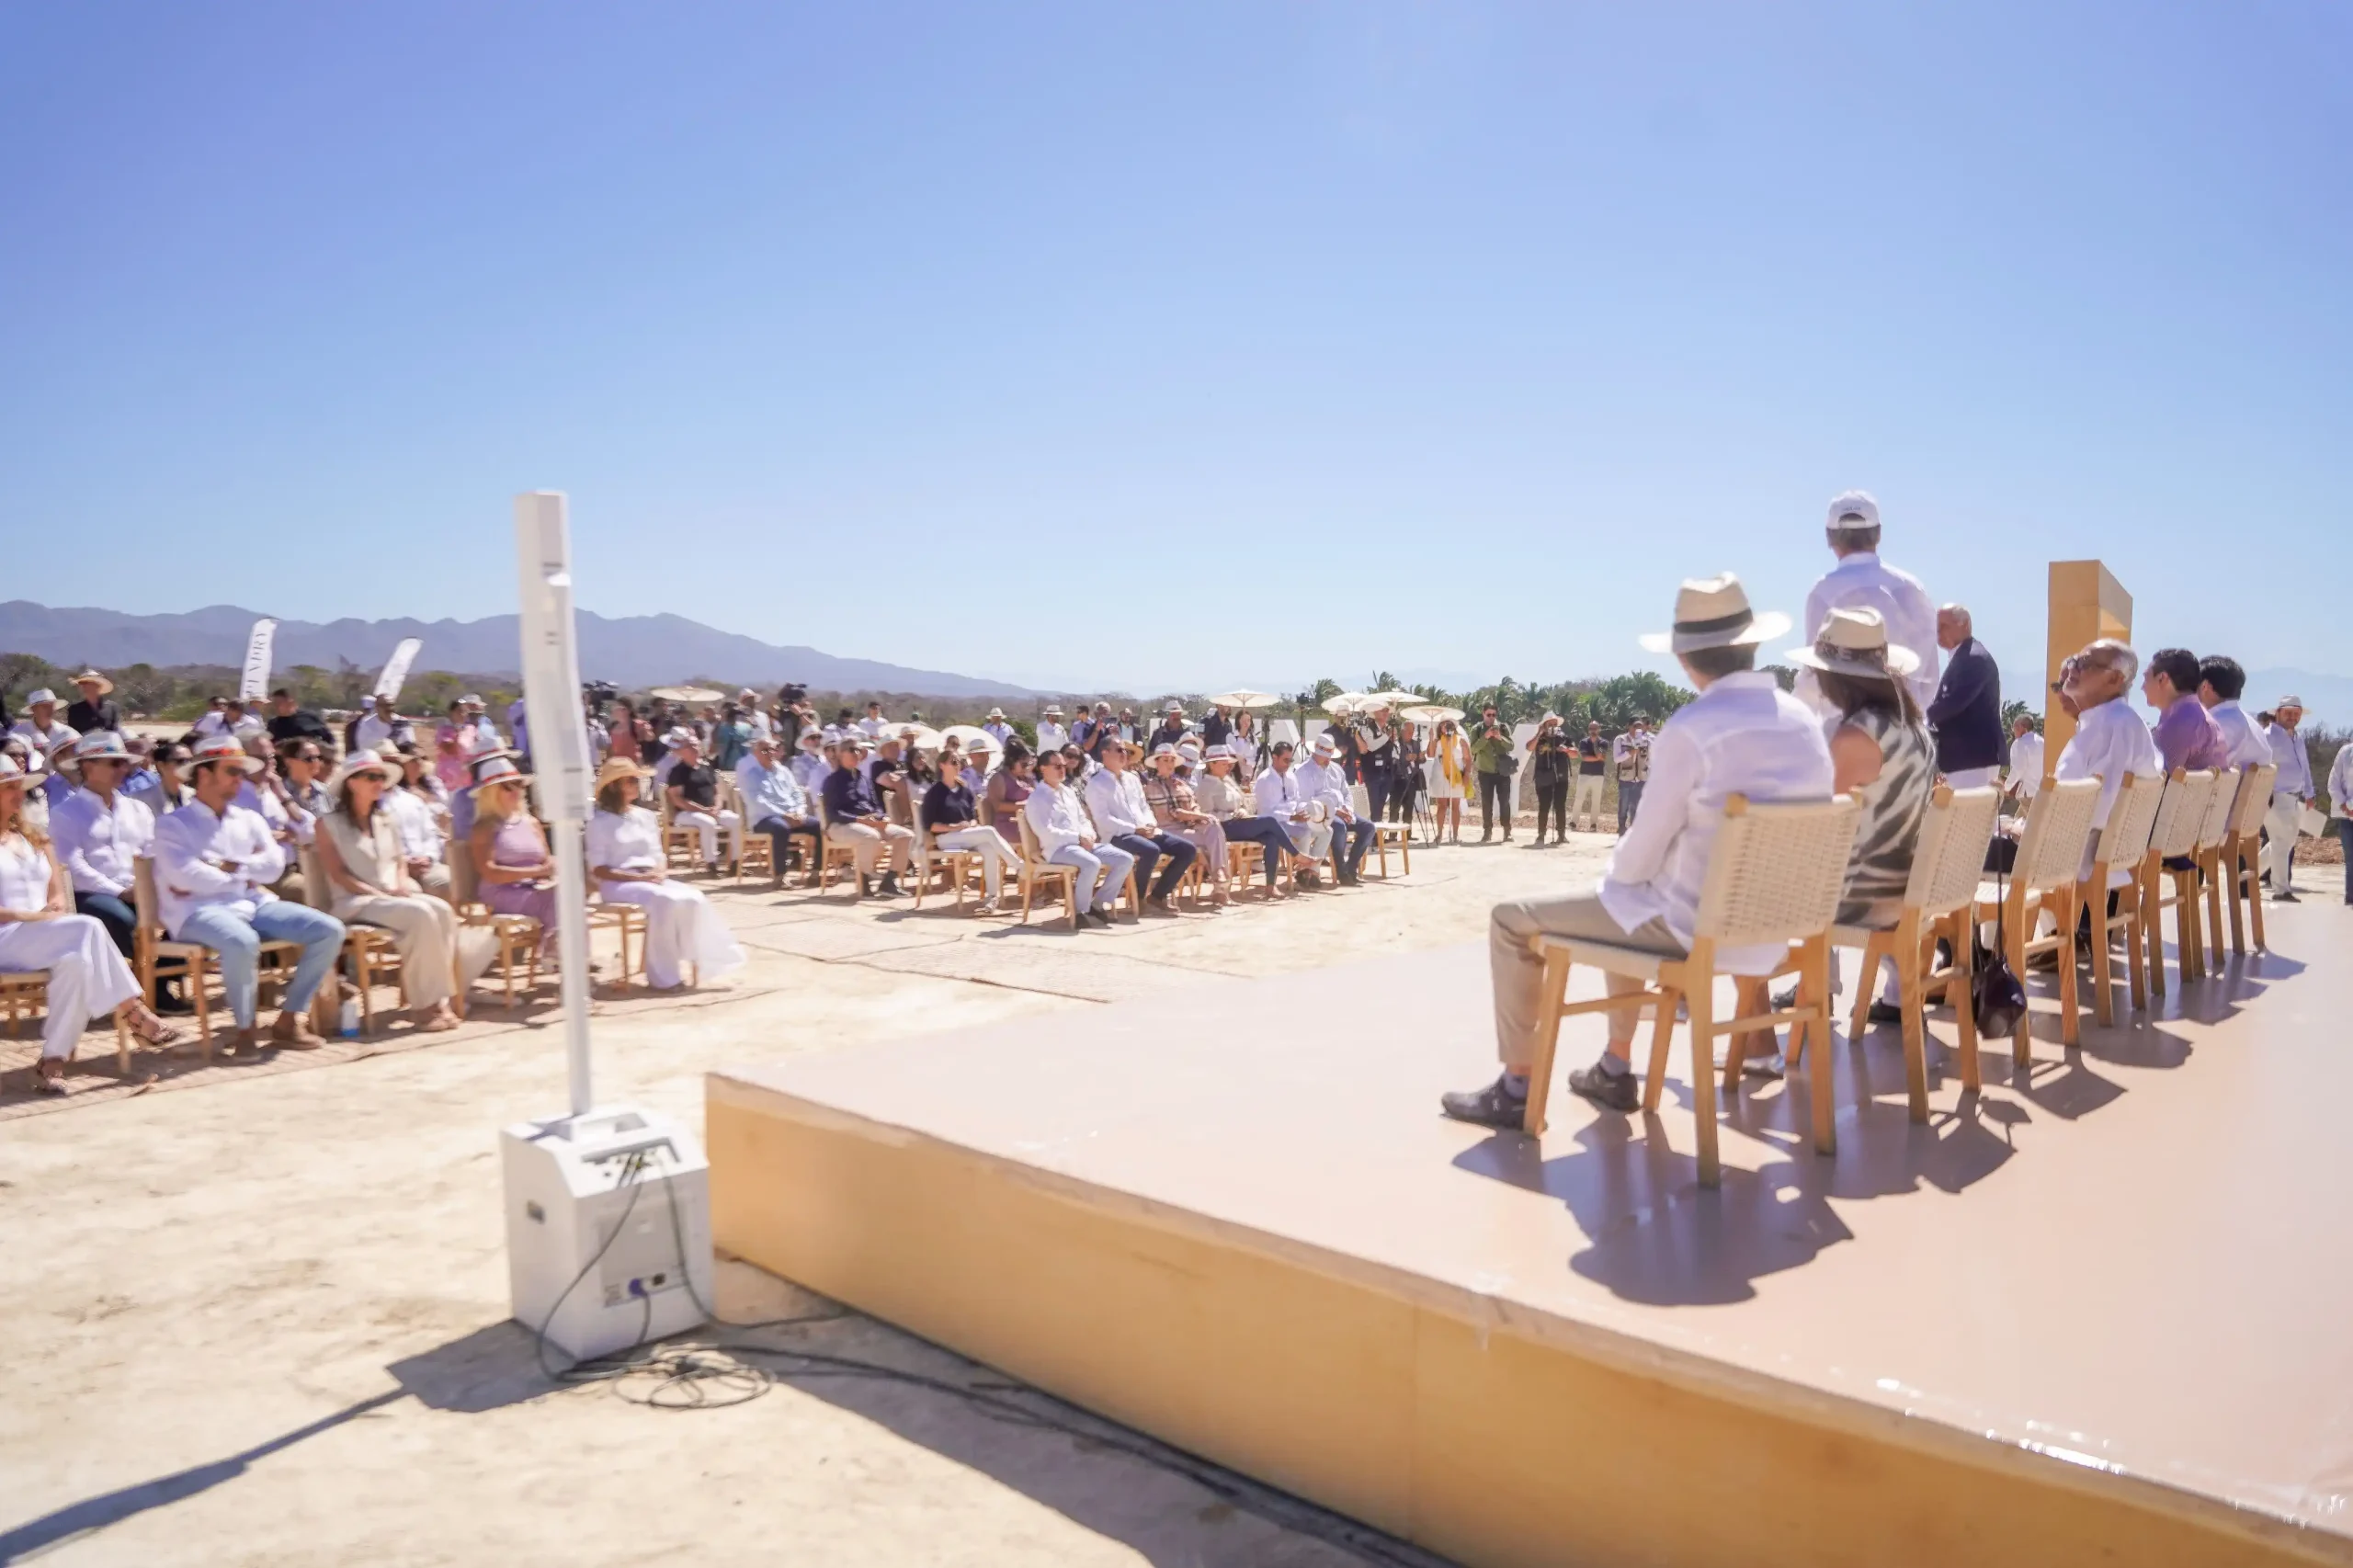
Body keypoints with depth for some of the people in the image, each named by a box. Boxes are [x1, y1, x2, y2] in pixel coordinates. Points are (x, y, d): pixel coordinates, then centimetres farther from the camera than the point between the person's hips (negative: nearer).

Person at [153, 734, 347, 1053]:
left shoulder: (249, 819, 20)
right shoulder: (173, 824, 5)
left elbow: (273, 866, 5)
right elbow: (186, 877, -11)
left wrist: (221, 866, -6)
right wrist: (245, 875, -2)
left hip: (255, 904, 6)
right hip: (200, 911, -6)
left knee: (329, 930, -15)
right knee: (243, 942, -40)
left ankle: (290, 1017, -8)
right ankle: (245, 1028, -17)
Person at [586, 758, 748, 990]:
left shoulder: (646, 816, 17)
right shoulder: (599, 822, -2)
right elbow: (598, 869, -7)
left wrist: (660, 872, -6)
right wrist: (638, 877, -17)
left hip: (651, 879, 6)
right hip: (618, 884, -6)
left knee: (693, 898, -23)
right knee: (663, 900, -34)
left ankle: (704, 960, -20)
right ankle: (663, 975, -25)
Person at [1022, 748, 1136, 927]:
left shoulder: (1069, 792, 20)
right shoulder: (1036, 798, -5)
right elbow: (1046, 833, -15)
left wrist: (1088, 835, -1)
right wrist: (1078, 837, -14)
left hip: (1083, 844, 8)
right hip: (1058, 848, -8)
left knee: (1126, 859, -8)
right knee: (1092, 863, -37)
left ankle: (1097, 905, 0)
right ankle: (1082, 912, -17)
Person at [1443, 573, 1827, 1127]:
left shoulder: (1691, 728, -21)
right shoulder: (1804, 720, 2)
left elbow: (1646, 846, -15)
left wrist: (1616, 871, 9)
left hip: (1690, 924, -8)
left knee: (1512, 920, 8)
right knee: (1624, 902, 36)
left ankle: (1515, 1089, 14)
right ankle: (1616, 1071, 39)